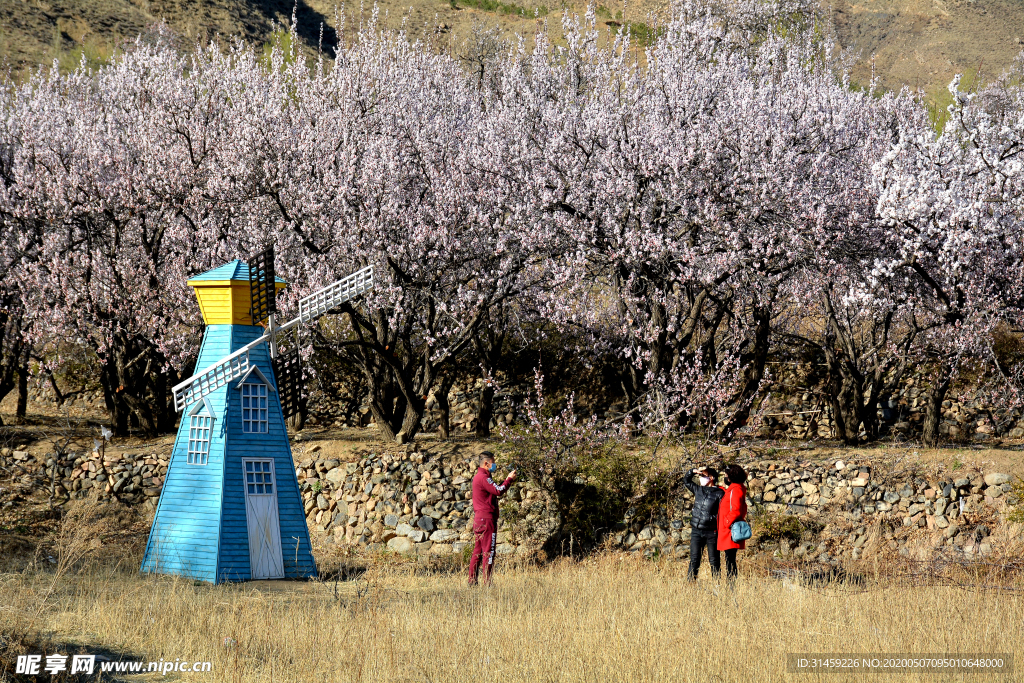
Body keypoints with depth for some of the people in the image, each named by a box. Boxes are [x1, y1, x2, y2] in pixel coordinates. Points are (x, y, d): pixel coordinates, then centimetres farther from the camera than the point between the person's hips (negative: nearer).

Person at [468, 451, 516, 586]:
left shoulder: (478, 476, 18)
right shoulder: (483, 477, -14)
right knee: (488, 552, -7)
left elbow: (495, 489, 20)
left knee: (477, 552, 11)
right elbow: (498, 491, -20)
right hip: (486, 518, -10)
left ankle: (472, 581, 13)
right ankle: (487, 583, -6)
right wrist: (509, 479, -6)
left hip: (478, 519, 10)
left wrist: (507, 480, 12)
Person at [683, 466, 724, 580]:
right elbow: (686, 481, 27)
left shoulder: (719, 493, -4)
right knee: (694, 560, 3)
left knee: (714, 561, 3)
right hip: (696, 531, 4)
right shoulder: (698, 490, 12)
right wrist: (693, 472, 9)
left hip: (711, 532, -4)